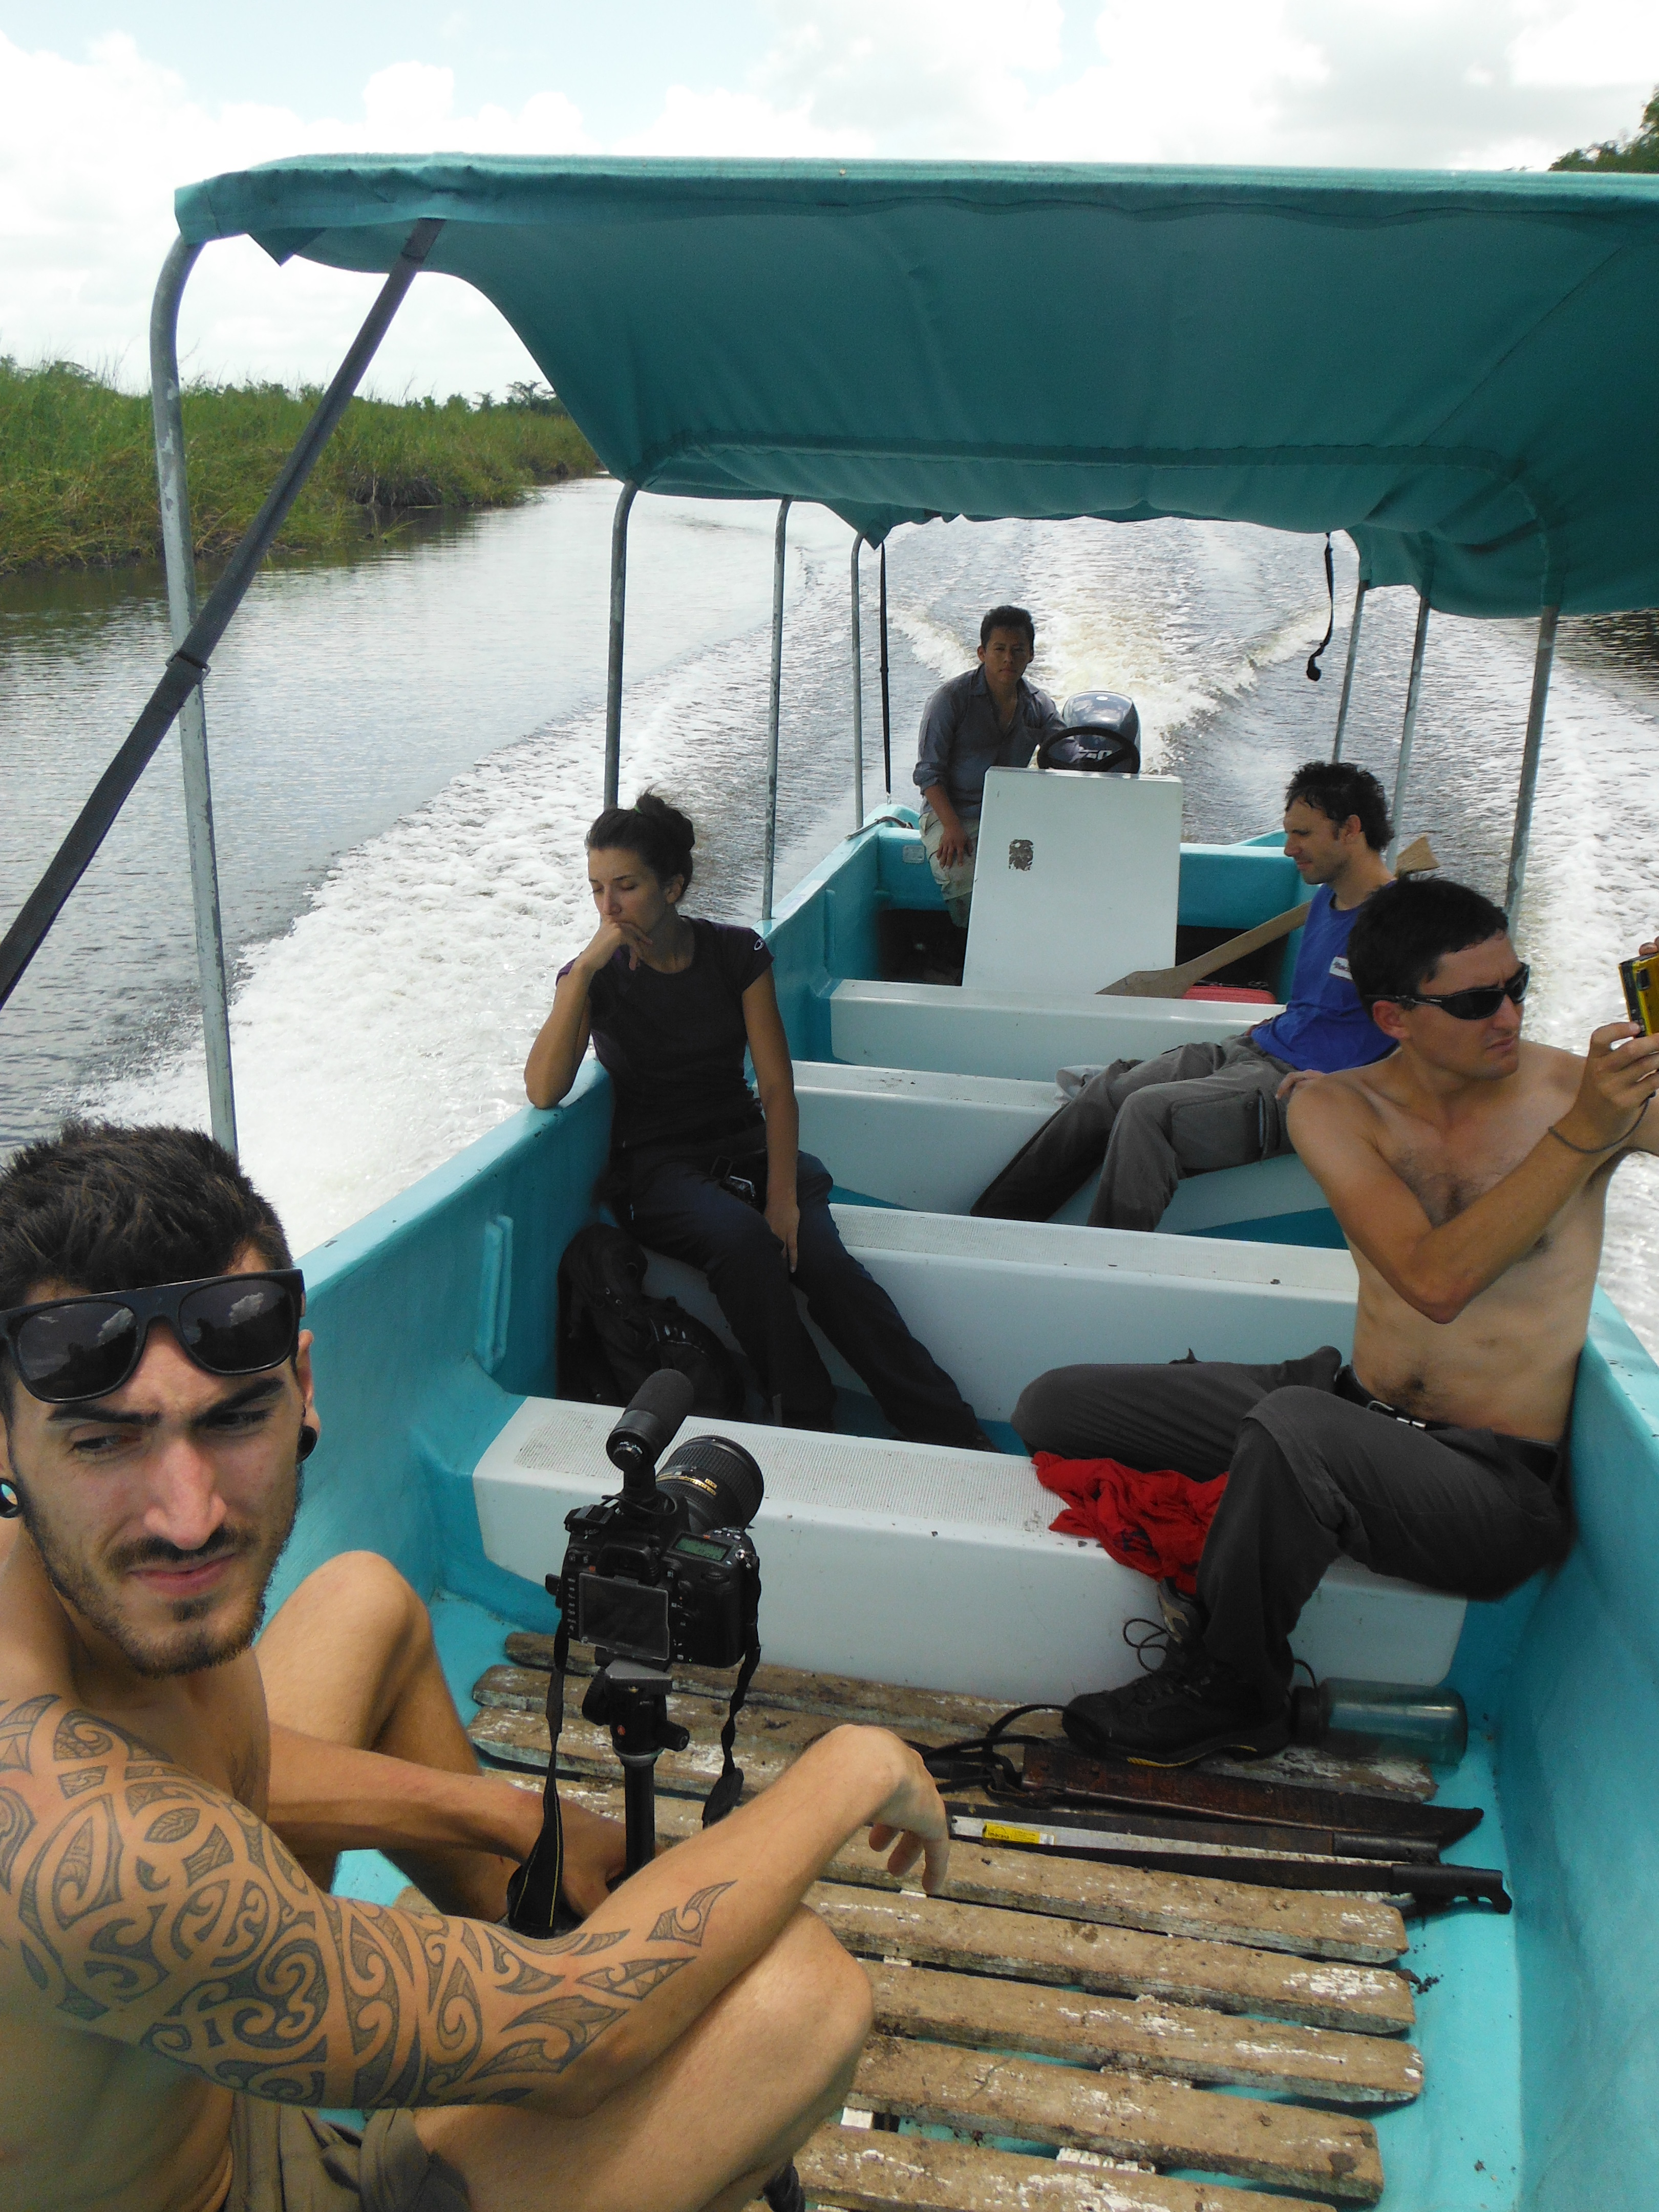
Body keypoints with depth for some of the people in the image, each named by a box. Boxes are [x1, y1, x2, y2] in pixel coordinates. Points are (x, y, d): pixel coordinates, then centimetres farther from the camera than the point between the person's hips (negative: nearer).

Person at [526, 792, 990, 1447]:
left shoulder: (736, 954, 0)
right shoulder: (591, 977, -3)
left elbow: (777, 1086, -4)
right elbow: (543, 1092, -19)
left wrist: (784, 1194, -17)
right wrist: (587, 967, -22)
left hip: (748, 1146, 2)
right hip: (660, 1166, -1)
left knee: (822, 1258, -26)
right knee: (738, 1236, -35)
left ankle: (959, 1438, -25)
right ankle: (814, 1431, -26)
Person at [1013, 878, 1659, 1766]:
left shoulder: (1580, 1087, -7)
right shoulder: (1338, 1109, -4)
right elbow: (1434, 1281, -19)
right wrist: (1580, 1136, -25)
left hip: (1497, 1482, -4)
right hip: (1356, 1408, 4)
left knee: (1293, 1424, -37)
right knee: (1055, 1404, -1)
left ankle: (1223, 1691, -11)